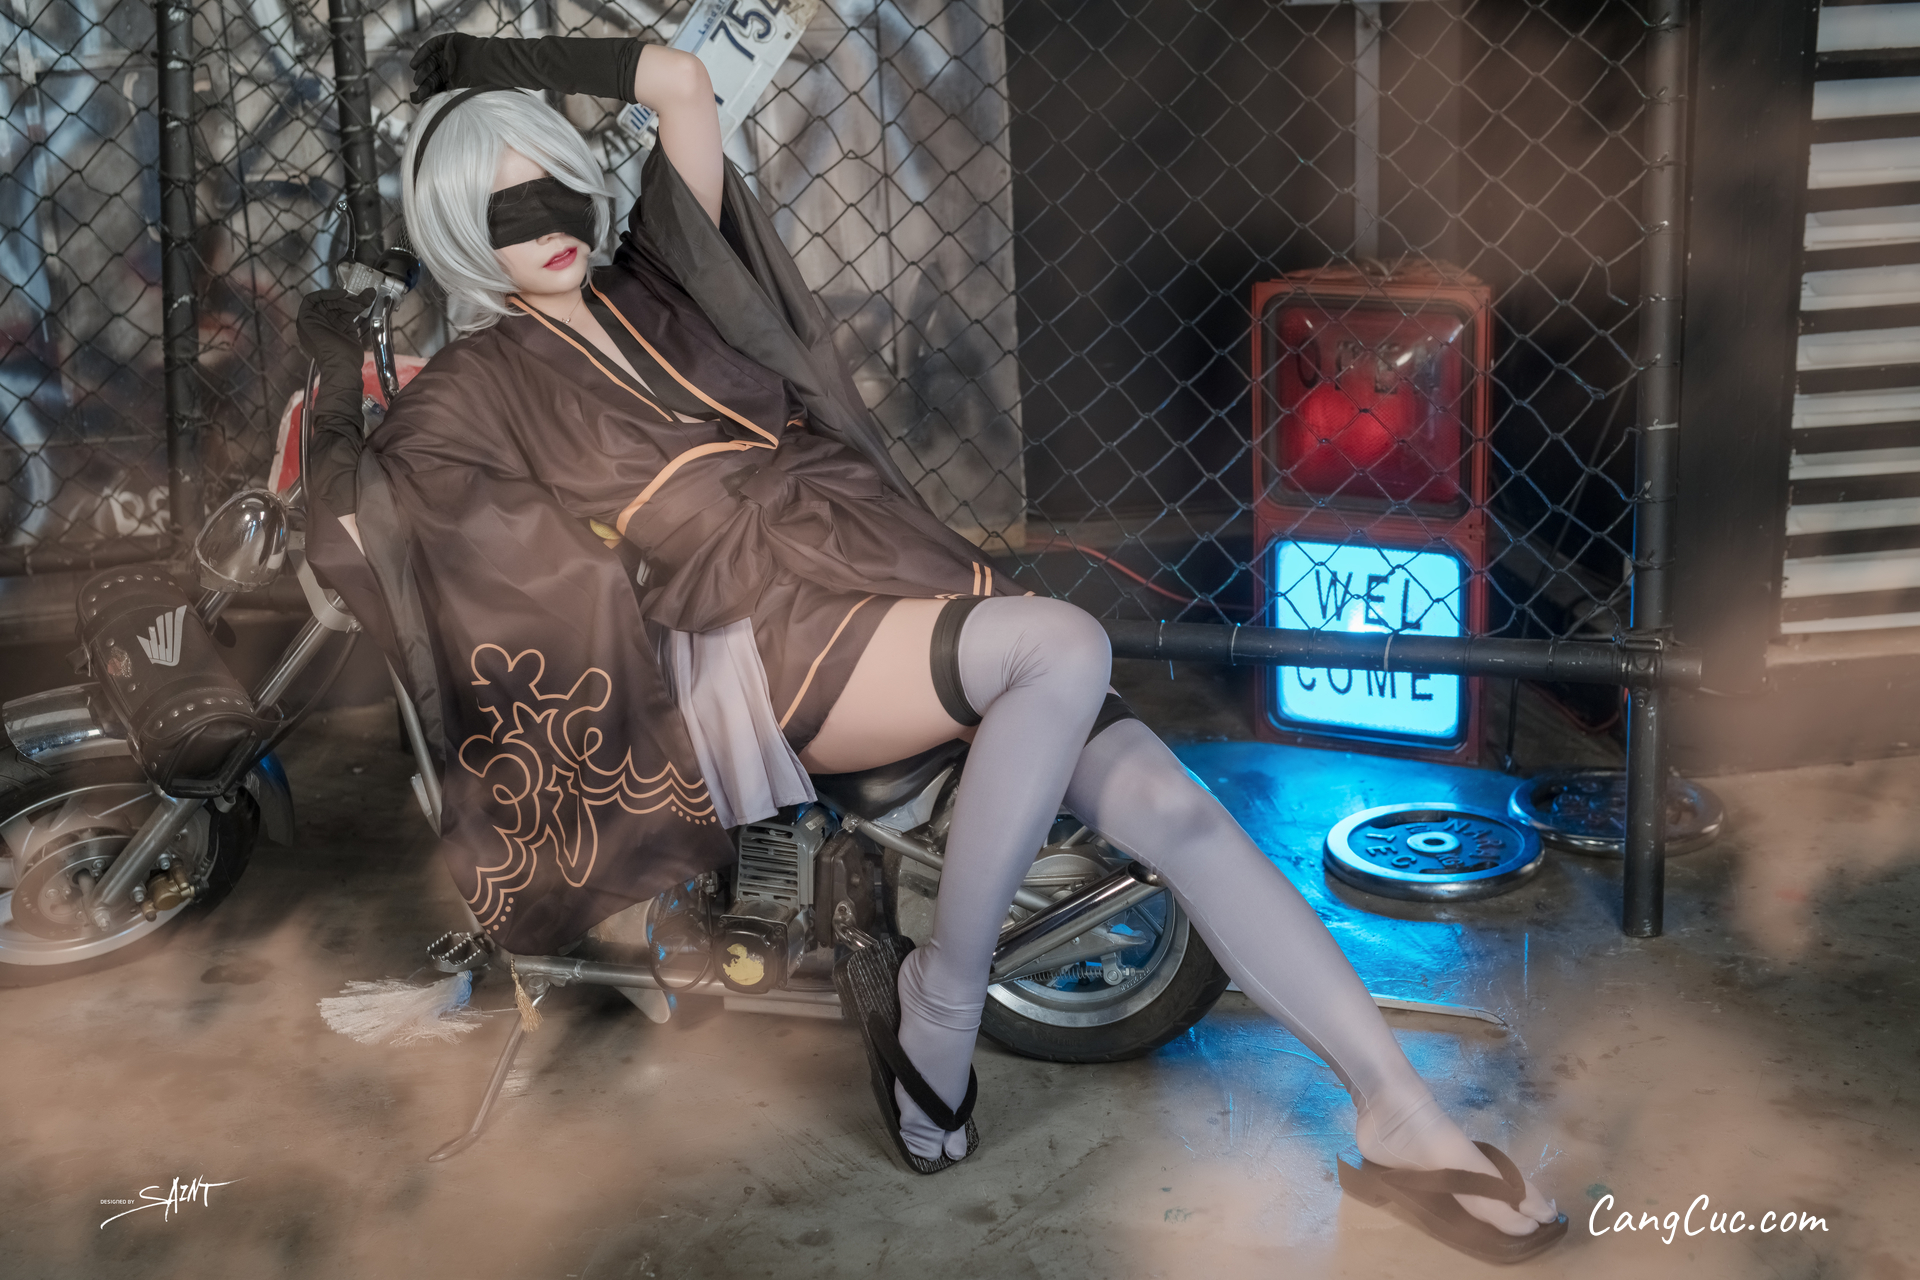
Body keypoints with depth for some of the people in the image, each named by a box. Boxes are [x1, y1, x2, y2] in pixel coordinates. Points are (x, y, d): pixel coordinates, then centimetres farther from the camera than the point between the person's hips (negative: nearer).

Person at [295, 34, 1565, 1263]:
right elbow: (349, 523, 3)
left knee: (1171, 805, -14)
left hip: (901, 569, 5)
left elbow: (681, 79, 20)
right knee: (1066, 645, -33)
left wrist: (502, 63, 23)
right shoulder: (485, 383, 10)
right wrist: (339, 381, 5)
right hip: (763, 645, -5)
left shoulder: (654, 281, 20)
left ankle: (1403, 1120, -9)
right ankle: (936, 1001, -18)